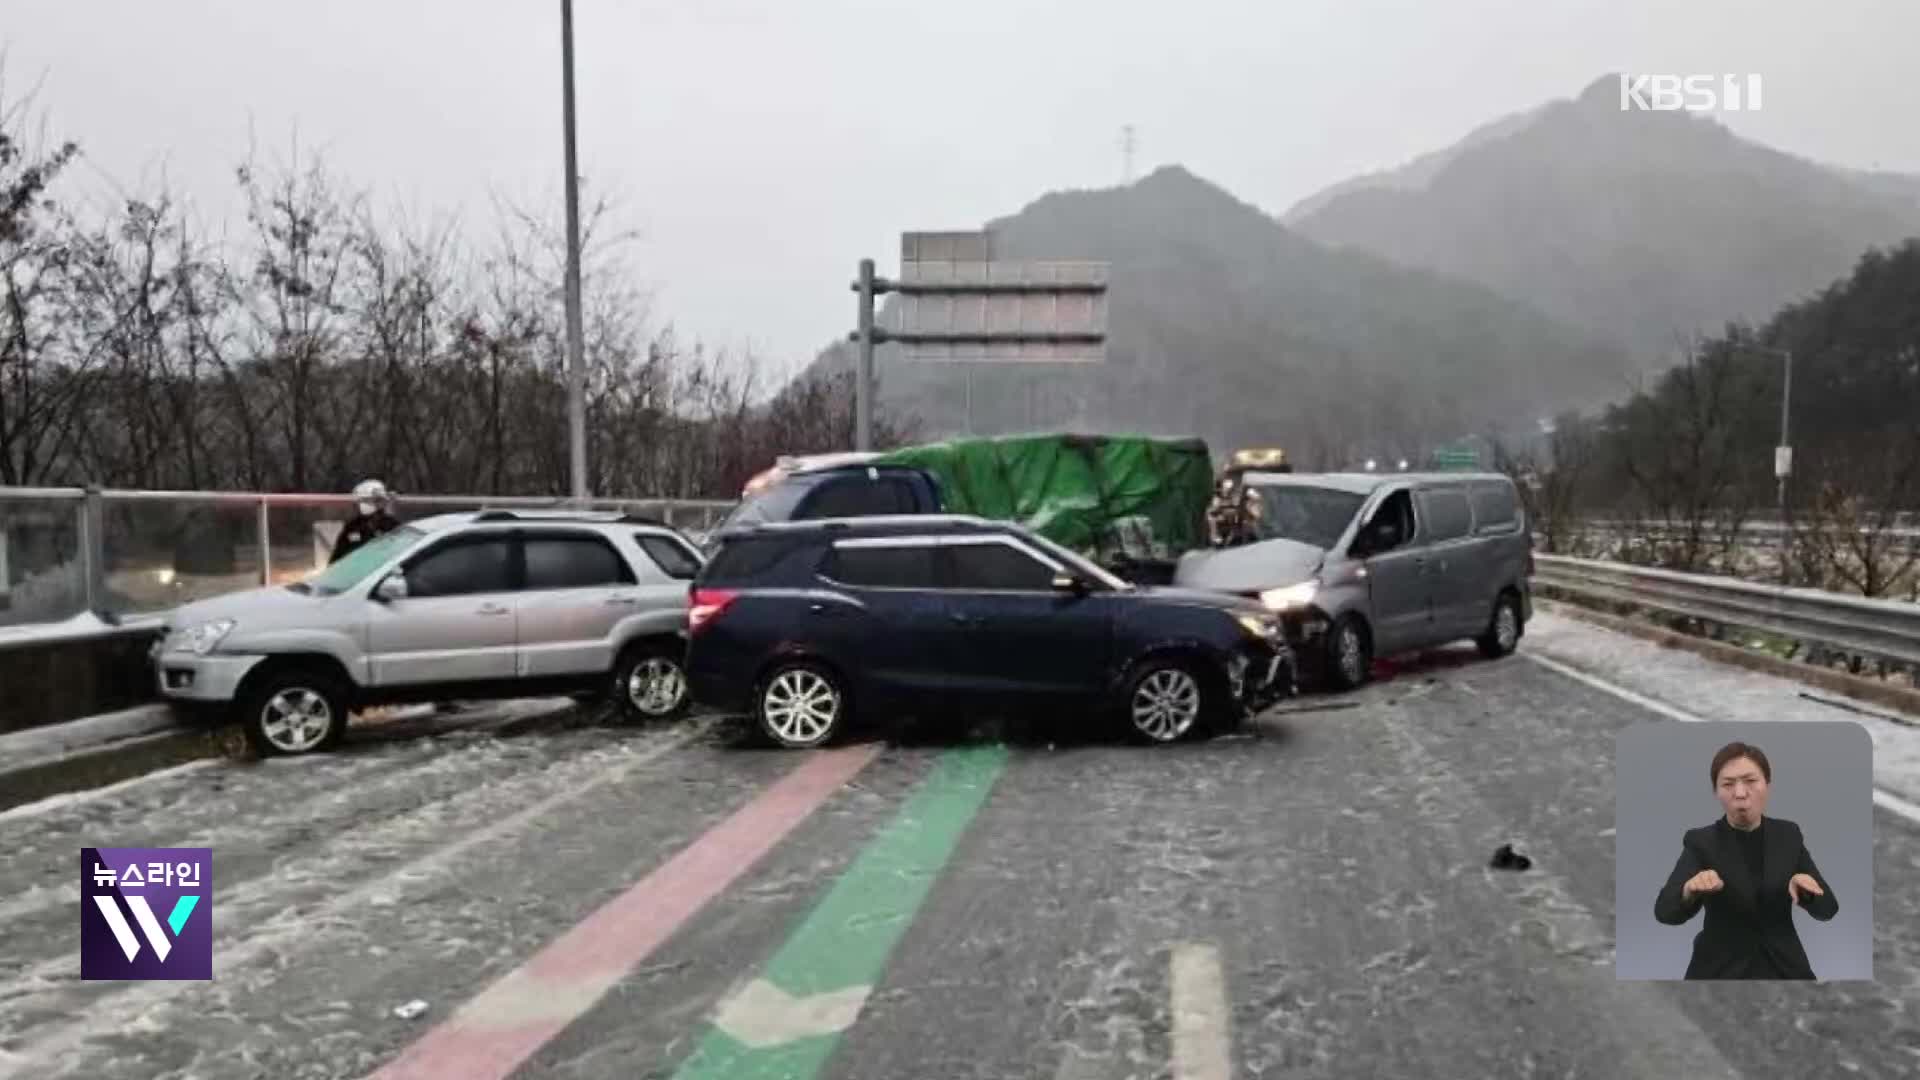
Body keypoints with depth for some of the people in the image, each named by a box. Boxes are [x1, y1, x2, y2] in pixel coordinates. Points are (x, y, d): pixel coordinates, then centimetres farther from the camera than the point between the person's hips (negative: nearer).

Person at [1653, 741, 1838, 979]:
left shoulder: (1788, 835, 3)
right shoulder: (1702, 842, -7)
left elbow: (1827, 909, 0)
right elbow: (1665, 911, -21)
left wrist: (1806, 888, -22)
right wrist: (1690, 890, -43)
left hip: (1783, 971, 3)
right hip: (1721, 974, -3)